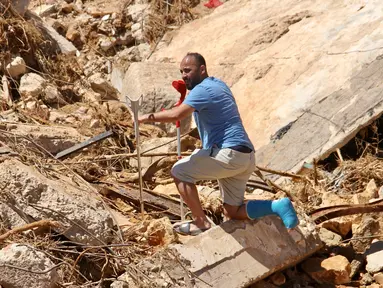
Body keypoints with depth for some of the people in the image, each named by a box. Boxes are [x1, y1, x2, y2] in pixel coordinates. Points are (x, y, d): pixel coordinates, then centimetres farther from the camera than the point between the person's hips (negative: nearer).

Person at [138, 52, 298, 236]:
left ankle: (201, 223, 1)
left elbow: (176, 114, -25)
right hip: (244, 157, 10)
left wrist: (148, 117, -10)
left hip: (229, 153, -10)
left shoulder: (202, 89, -10)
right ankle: (278, 206, -1)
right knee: (233, 212, 15)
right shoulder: (218, 84, 20)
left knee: (179, 171, 0)